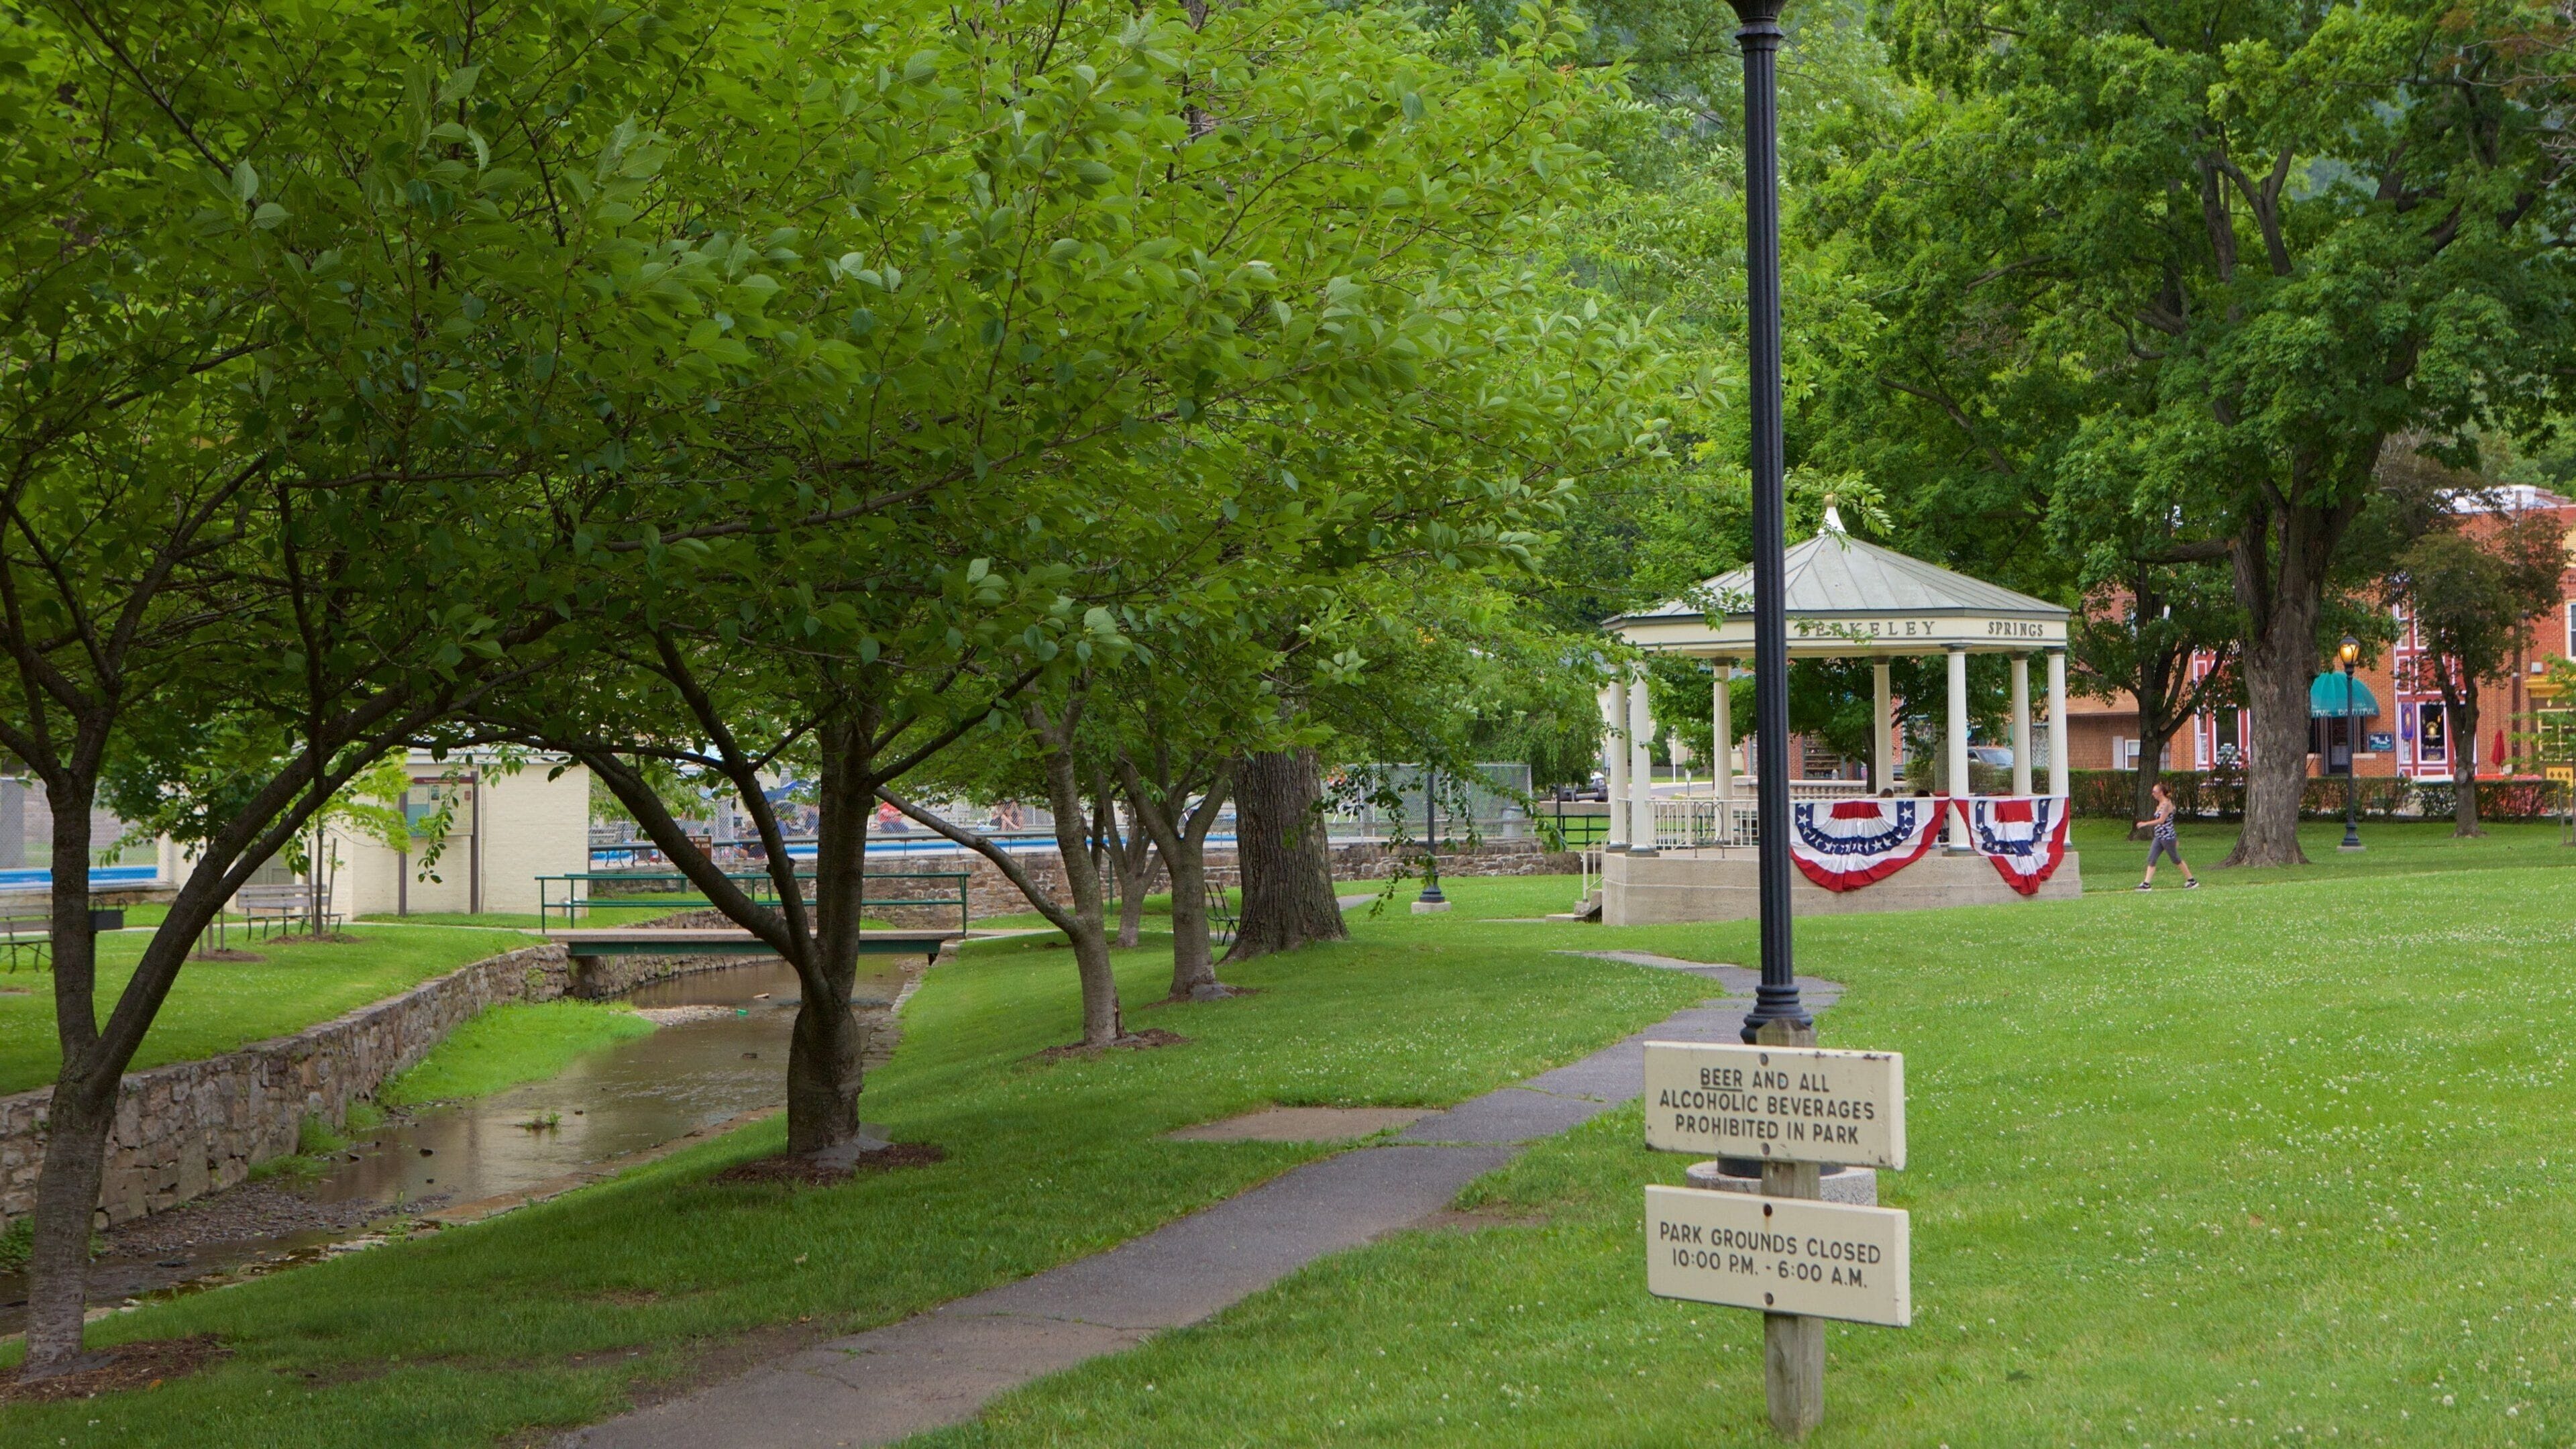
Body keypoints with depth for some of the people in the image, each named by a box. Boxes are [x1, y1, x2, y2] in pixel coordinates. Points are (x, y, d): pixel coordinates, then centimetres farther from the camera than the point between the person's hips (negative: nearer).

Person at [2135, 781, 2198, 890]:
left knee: (2176, 860, 3)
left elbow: (2162, 820, -22)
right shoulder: (2160, 805, 14)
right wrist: (2174, 840, 24)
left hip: (2167, 836, -9)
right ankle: (2147, 884, -4)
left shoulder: (2167, 804, -14)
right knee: (2151, 859, -1)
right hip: (2159, 837, 9)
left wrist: (2145, 823, -24)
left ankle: (2192, 881, 16)